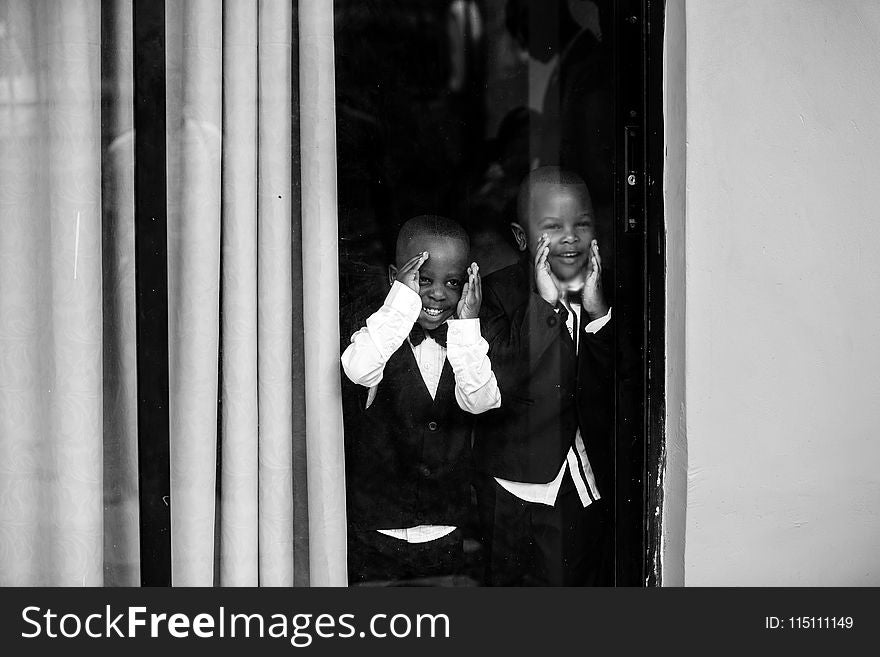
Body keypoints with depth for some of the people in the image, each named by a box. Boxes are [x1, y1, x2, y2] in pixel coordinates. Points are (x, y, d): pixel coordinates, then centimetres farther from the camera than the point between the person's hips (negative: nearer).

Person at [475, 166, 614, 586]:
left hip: (595, 497, 4)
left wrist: (596, 310, -13)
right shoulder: (496, 293, -7)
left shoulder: (605, 296, 5)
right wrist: (543, 303, -21)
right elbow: (492, 390, -20)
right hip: (520, 501, -4)